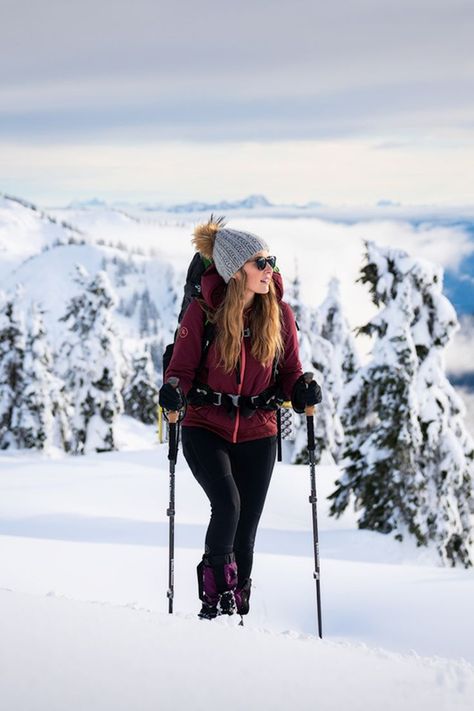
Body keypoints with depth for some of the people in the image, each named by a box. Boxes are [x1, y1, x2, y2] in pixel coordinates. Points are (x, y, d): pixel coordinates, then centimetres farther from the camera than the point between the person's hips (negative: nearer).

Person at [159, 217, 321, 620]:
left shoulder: (279, 313, -1)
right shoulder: (203, 312, -9)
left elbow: (289, 372, 6)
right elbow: (182, 368, -4)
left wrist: (303, 391, -16)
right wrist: (174, 392, -26)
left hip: (257, 434, 3)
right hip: (206, 428, -3)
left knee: (245, 532, 5)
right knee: (227, 504, -24)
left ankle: (238, 612, 19)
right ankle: (216, 594, -4)